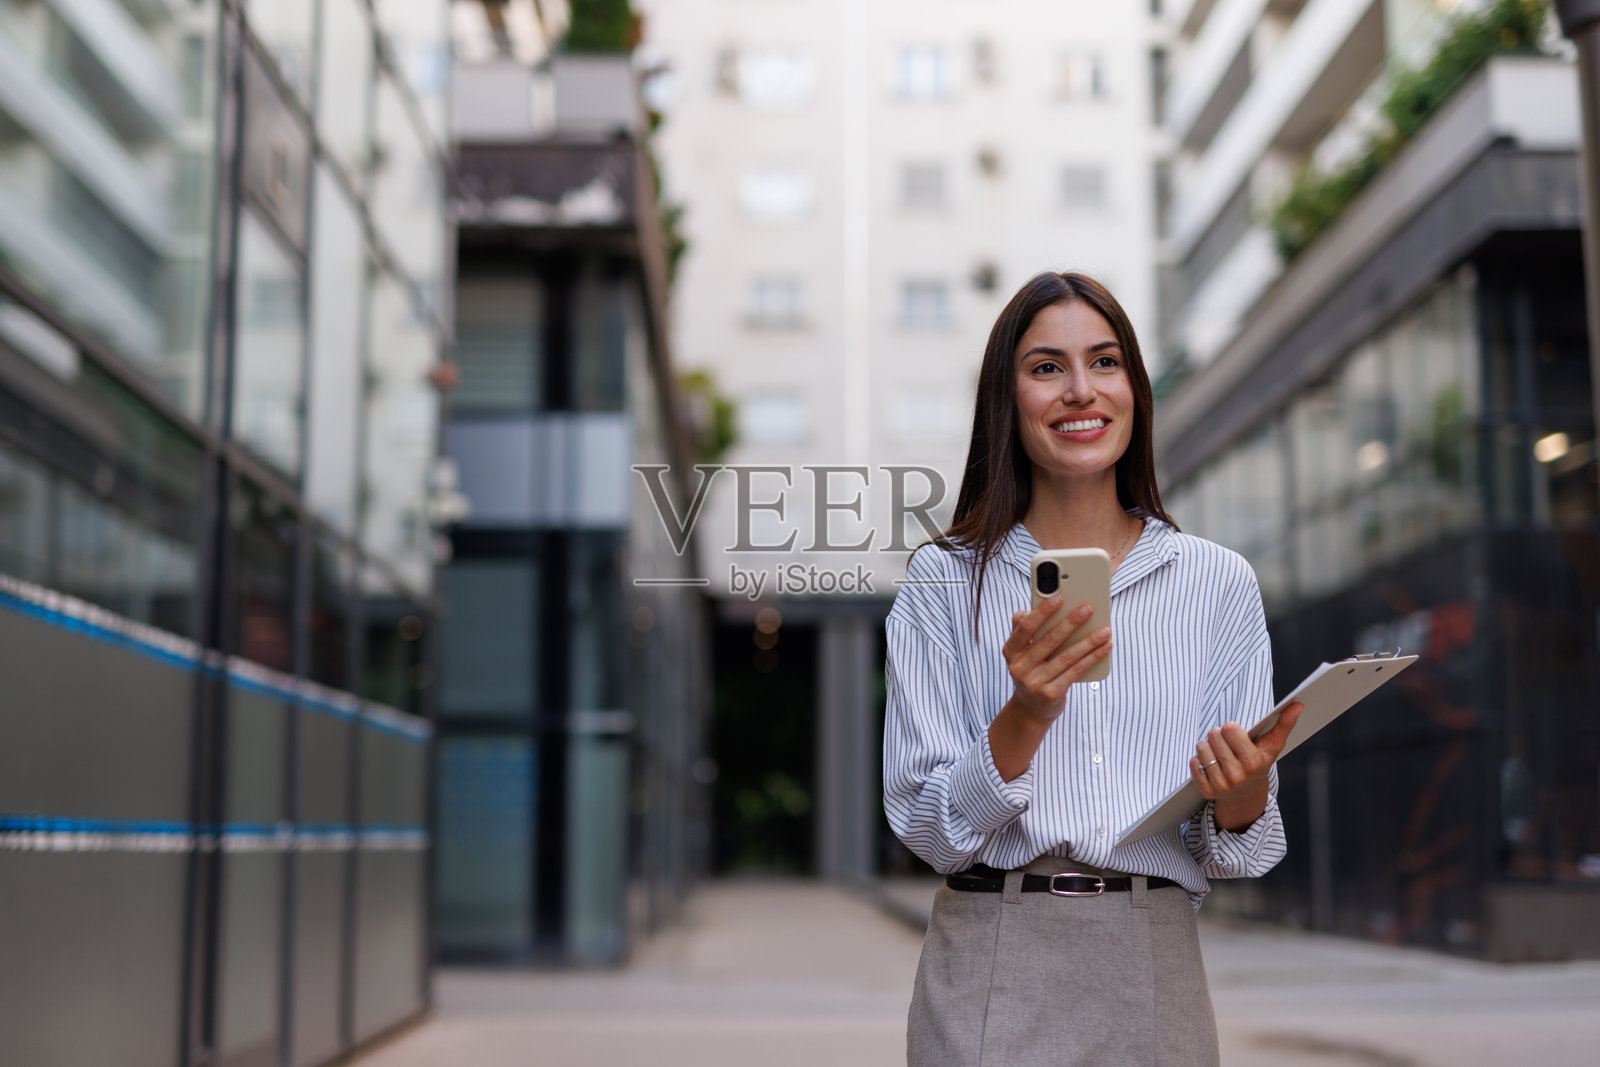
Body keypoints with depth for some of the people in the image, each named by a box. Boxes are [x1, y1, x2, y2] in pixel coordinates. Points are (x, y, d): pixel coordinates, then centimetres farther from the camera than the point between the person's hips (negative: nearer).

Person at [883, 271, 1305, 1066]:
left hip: (1156, 982, 2)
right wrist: (1027, 713, -21)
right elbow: (928, 832, -6)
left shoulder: (1220, 583, 3)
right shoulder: (945, 580, -1)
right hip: (993, 985, -1)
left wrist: (1241, 787, -18)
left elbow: (1238, 853, 4)